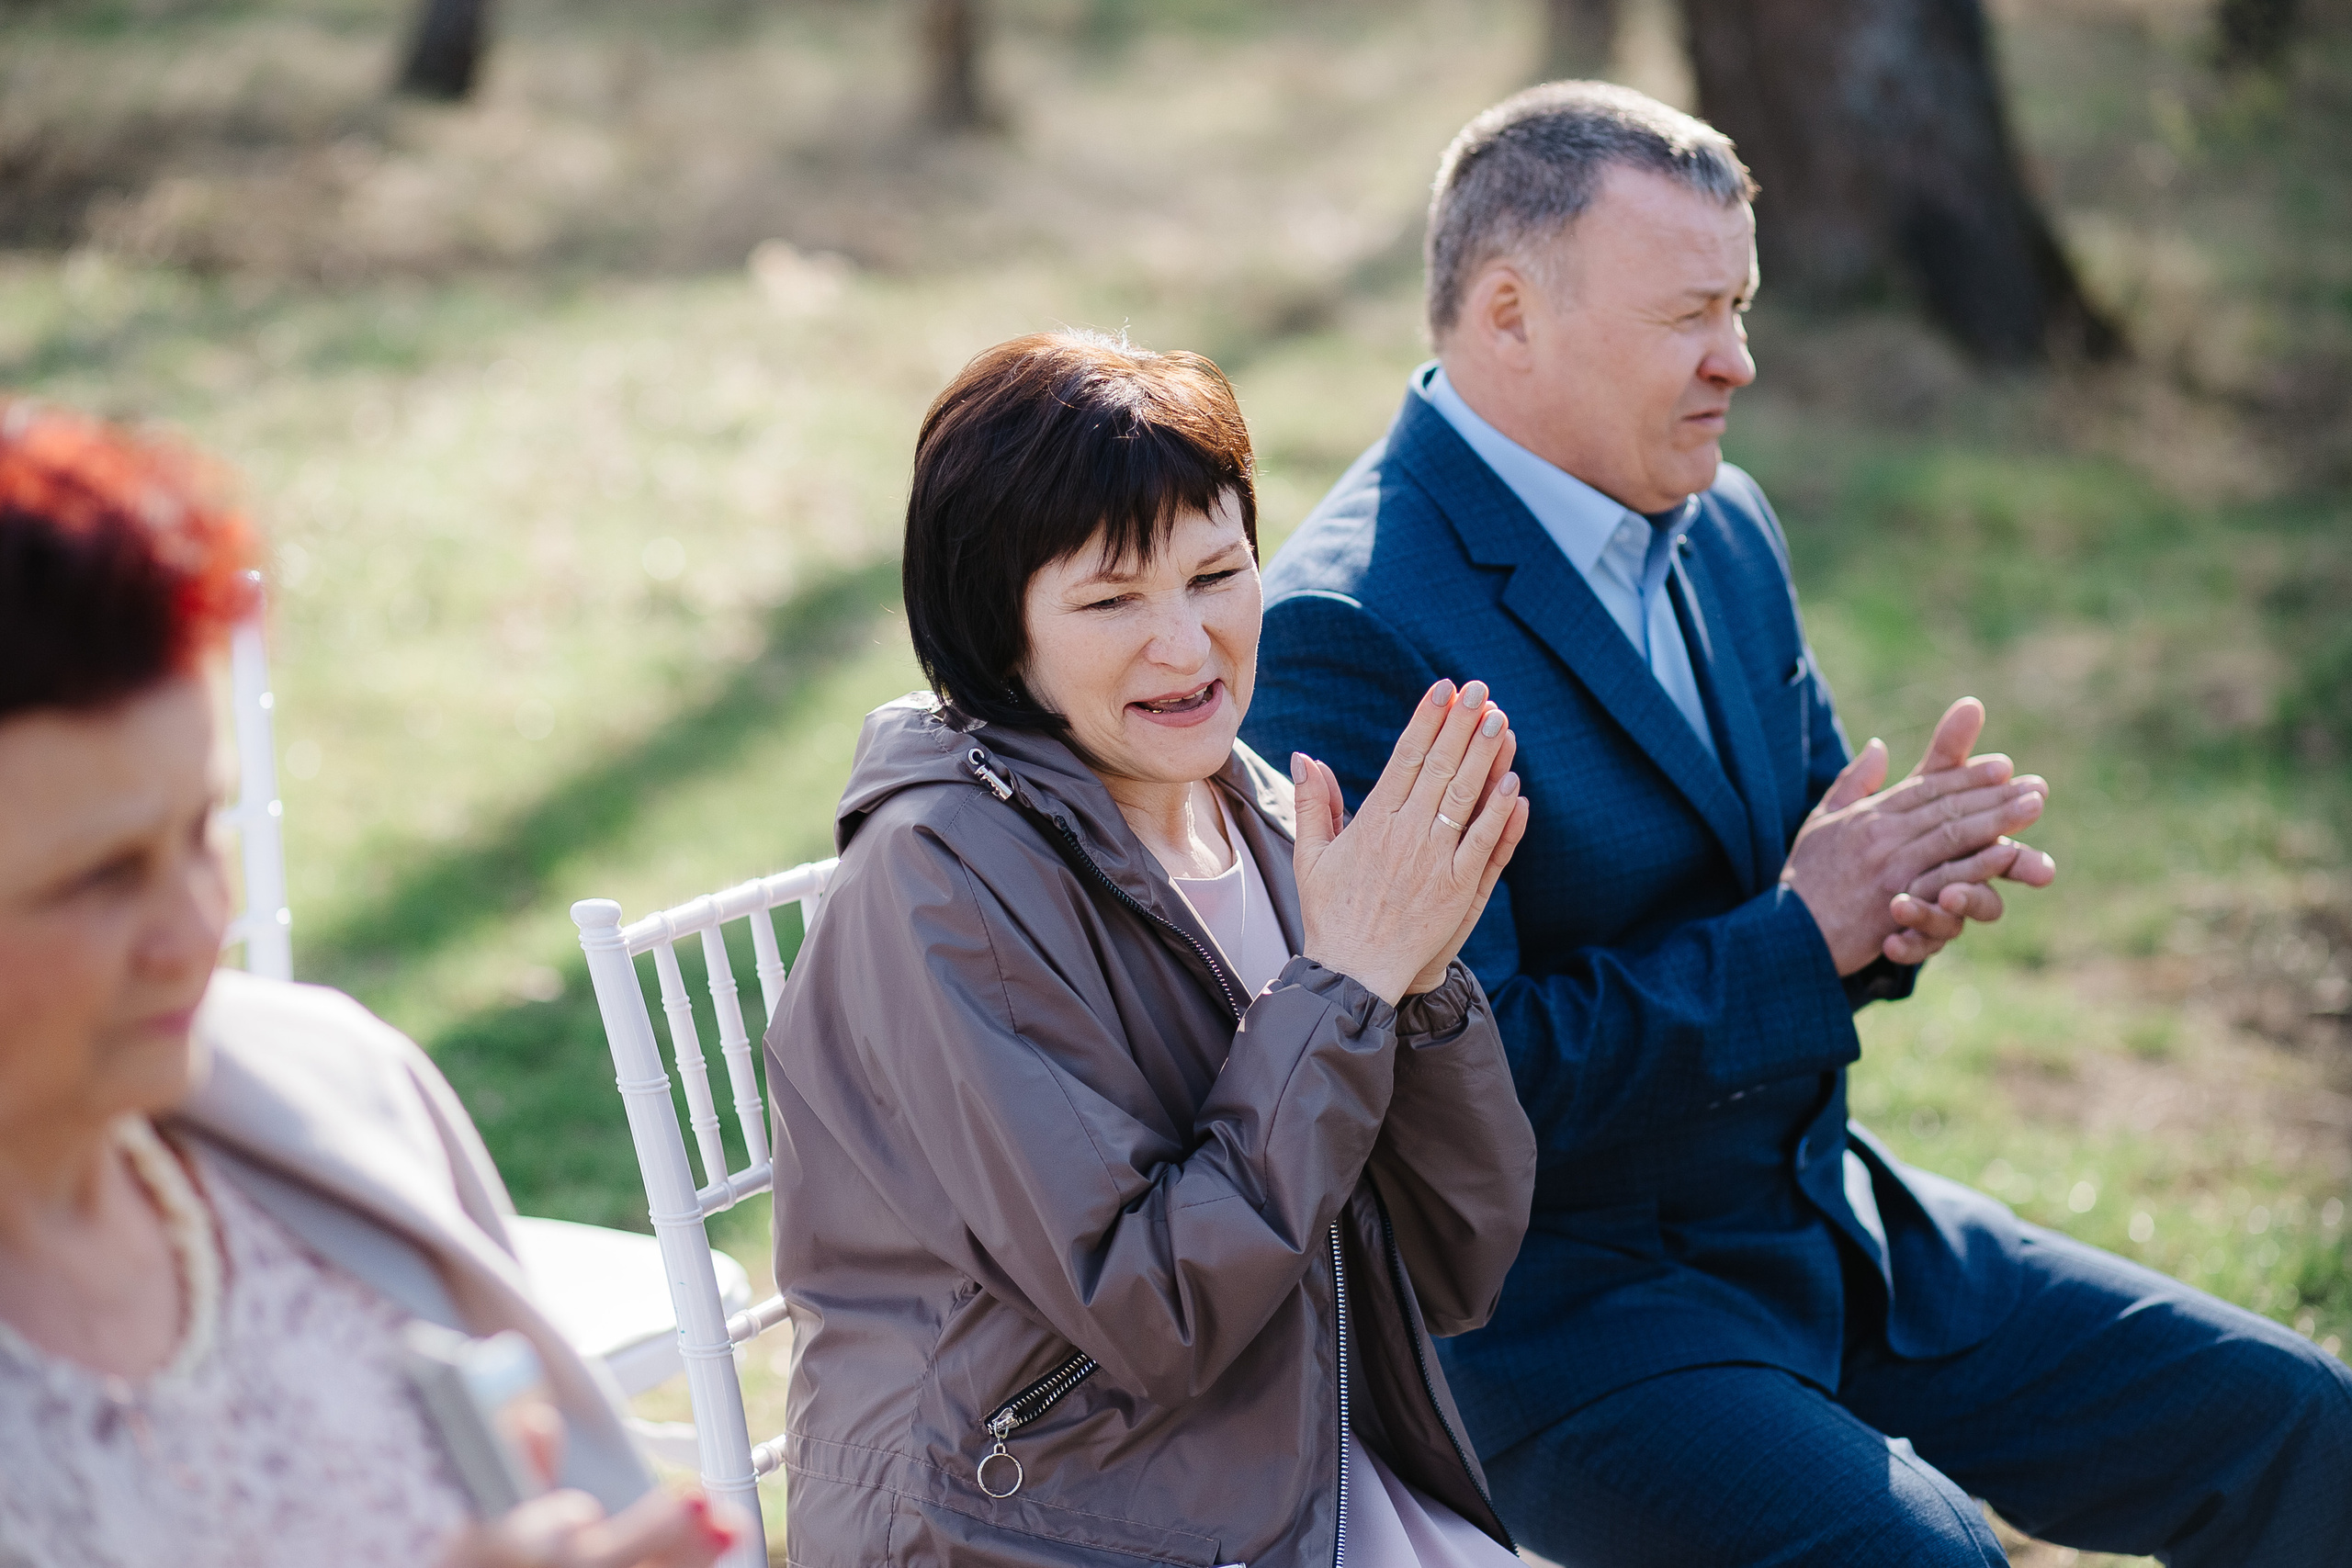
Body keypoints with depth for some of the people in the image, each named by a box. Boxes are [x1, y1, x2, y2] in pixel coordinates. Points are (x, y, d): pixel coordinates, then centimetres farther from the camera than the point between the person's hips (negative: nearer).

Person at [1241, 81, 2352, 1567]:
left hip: (1830, 1223, 8)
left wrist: (1904, 878, -9)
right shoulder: (1348, 633, -19)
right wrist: (1804, 935, -20)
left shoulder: (1726, 525, 7)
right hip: (1552, 1305, -8)